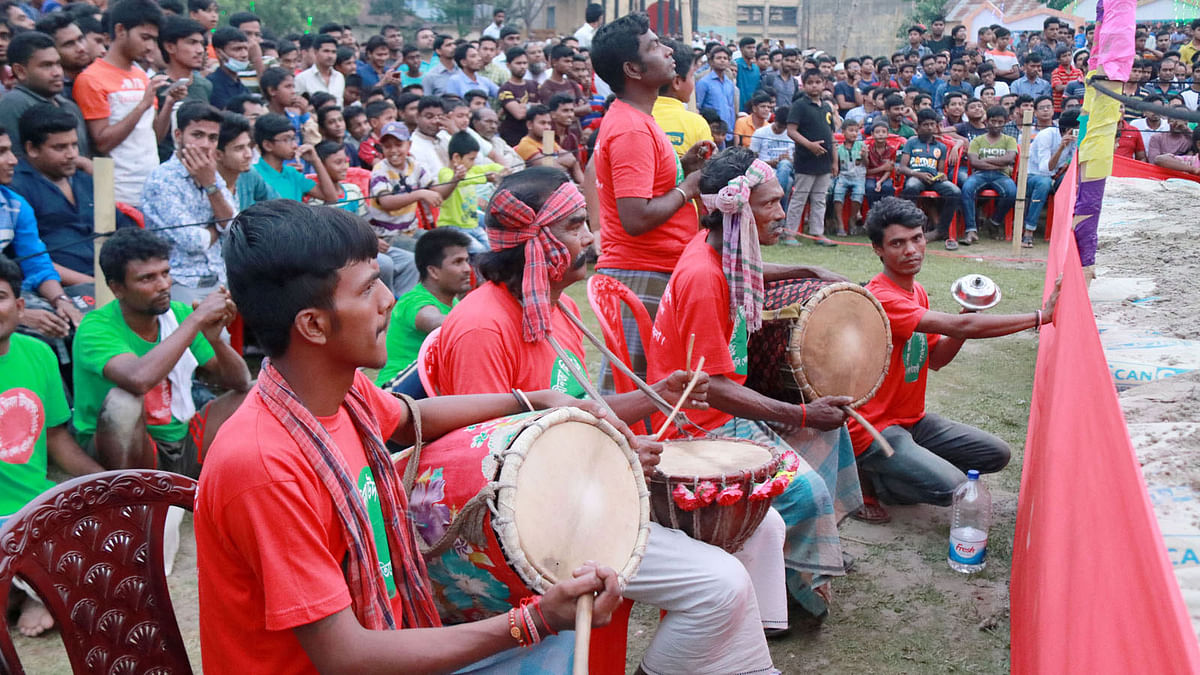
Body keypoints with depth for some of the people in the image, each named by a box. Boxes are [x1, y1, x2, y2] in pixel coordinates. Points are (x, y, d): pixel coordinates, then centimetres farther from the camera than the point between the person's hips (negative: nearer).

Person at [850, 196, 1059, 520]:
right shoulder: (882, 298, -23)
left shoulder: (917, 291, 9)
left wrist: (969, 319, -7)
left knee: (996, 454, 7)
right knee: (951, 488, -26)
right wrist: (1040, 317, -25)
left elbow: (935, 359, 11)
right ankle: (869, 480, -1)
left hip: (914, 420, 9)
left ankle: (896, 469, 10)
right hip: (875, 430, -9)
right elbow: (959, 326, -29)